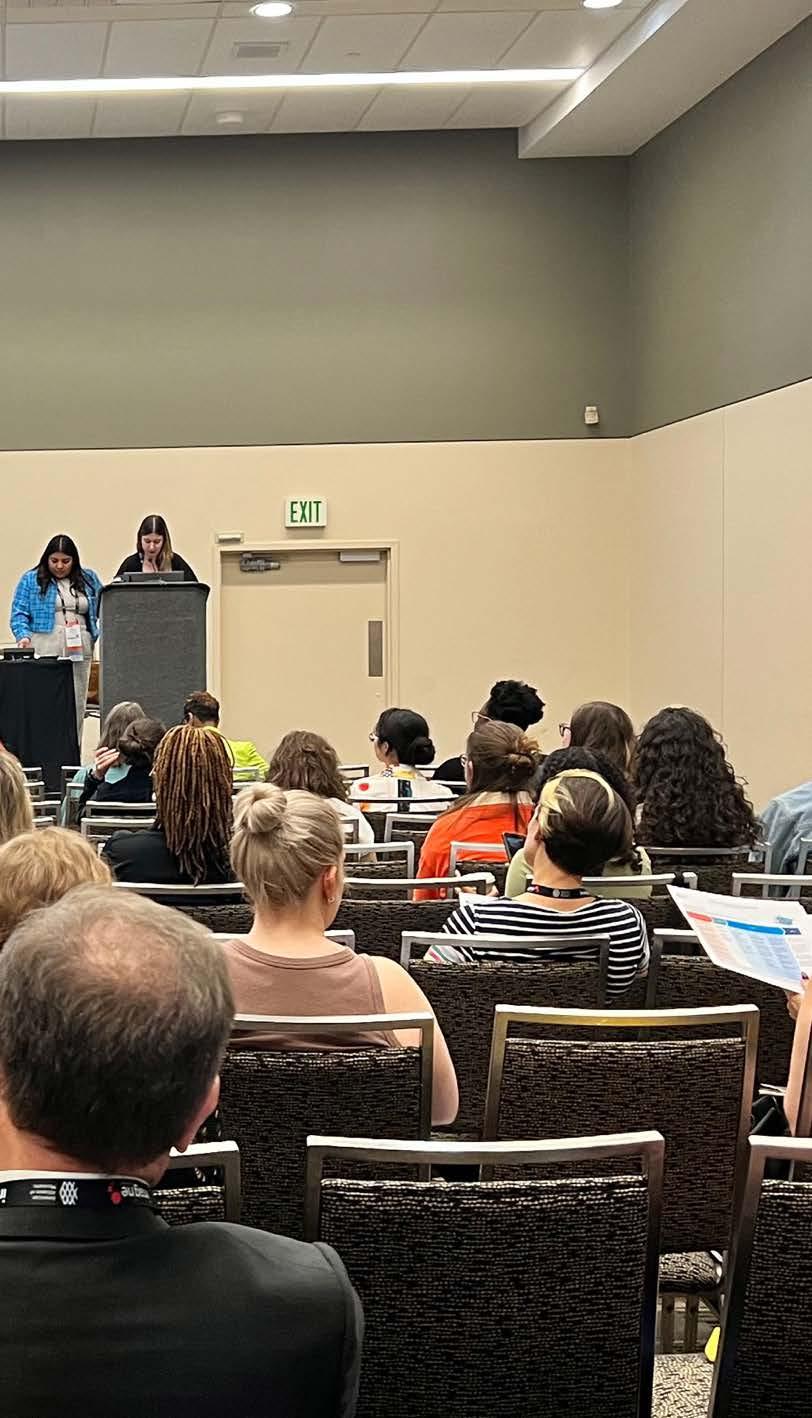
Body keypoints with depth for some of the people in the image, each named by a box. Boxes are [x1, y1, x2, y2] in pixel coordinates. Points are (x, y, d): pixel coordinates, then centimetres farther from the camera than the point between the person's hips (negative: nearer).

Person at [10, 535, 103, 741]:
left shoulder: (89, 579, 15)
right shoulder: (31, 580, 7)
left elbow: (102, 611, 19)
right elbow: (19, 614, 2)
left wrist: (101, 636, 4)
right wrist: (23, 636, -16)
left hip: (79, 651, 3)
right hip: (45, 651, -3)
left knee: (77, 706, 1)